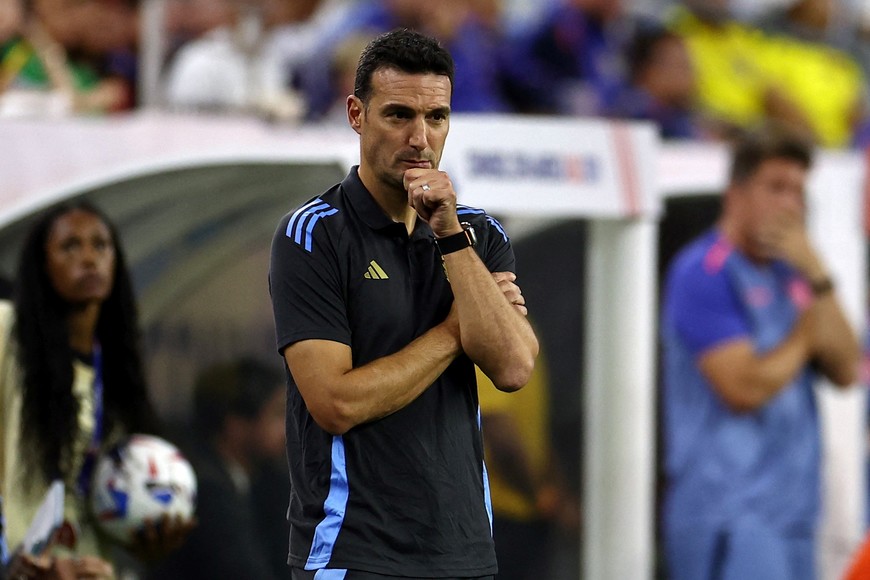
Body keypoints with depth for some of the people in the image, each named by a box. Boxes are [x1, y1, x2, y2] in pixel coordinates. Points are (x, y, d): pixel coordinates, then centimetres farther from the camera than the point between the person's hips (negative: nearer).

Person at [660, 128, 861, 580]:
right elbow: (744, 386, -18)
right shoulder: (704, 273, -8)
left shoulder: (789, 276, 17)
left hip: (791, 509, 9)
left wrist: (817, 278, -3)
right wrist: (804, 337, -1)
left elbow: (846, 371, 7)